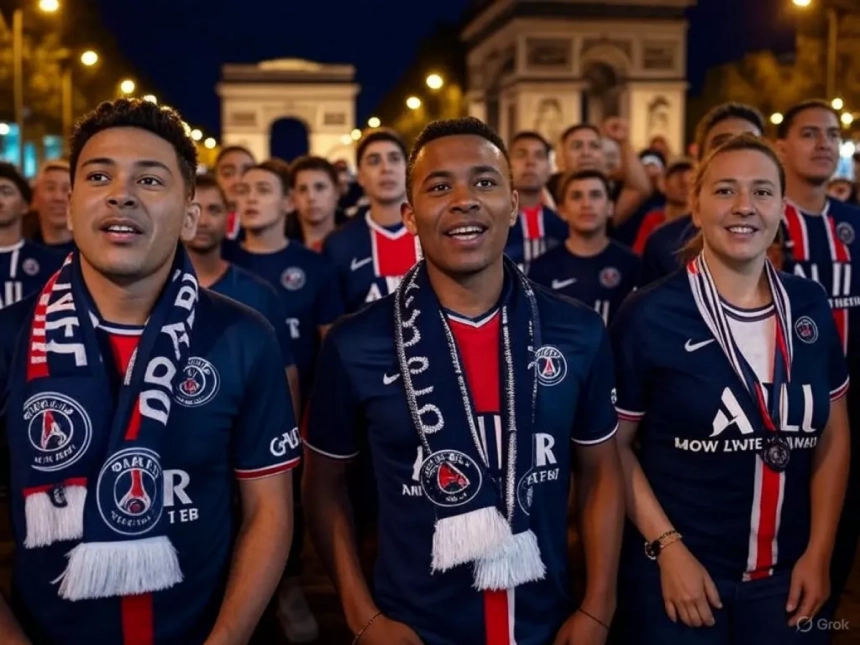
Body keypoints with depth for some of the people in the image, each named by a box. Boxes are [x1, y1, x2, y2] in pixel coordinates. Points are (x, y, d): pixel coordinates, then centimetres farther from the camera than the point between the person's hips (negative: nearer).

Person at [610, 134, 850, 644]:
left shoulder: (810, 307, 1)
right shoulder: (650, 315, -12)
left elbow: (833, 434, 8)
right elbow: (615, 445, -6)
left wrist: (820, 552, 3)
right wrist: (667, 548, -12)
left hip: (788, 572, 4)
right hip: (677, 568, -3)